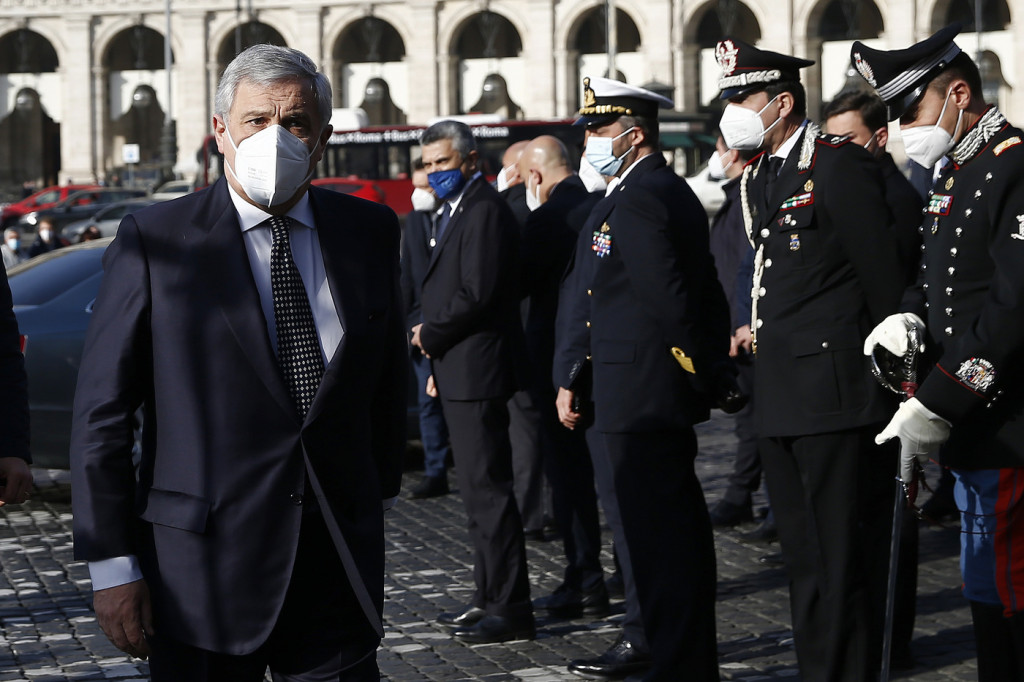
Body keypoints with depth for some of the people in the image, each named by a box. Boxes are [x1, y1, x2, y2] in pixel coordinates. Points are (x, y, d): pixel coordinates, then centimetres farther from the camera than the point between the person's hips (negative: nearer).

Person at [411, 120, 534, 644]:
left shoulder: (485, 211, -15)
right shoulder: (456, 210, 18)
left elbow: (477, 294, -22)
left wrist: (430, 335, -9)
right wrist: (431, 336, 5)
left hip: (476, 370, -11)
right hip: (459, 372, 11)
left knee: (488, 488, -9)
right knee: (478, 488, 15)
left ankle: (512, 609, -7)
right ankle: (490, 597, 23)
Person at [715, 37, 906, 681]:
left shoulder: (839, 164, -11)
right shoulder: (756, 180, 16)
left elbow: (885, 277, -11)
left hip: (839, 391, -9)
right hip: (783, 399, 9)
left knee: (844, 561, -4)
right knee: (804, 557, 14)